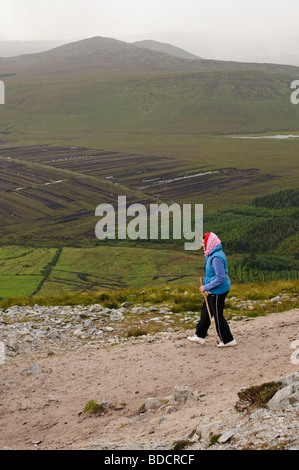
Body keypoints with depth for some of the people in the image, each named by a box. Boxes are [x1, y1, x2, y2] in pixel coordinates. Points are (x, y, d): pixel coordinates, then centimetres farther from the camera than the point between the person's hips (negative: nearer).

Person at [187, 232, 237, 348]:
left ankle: (228, 340, 11)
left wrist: (206, 287, -21)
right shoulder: (213, 255, 8)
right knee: (205, 312, 18)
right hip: (215, 291, 11)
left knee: (218, 316, 0)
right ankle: (200, 336, 29)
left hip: (218, 291, -11)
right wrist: (206, 287, 17)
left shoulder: (216, 258, -25)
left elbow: (221, 278, -27)